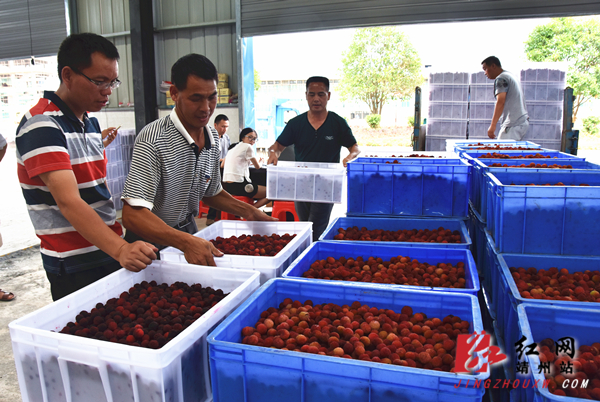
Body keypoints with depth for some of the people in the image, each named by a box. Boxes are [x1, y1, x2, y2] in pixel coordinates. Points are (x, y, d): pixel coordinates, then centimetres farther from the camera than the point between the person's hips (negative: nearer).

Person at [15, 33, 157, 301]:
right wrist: (120, 249, -41)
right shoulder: (42, 126, -17)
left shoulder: (90, 123, 11)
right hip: (75, 269, -8)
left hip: (108, 253, 8)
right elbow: (68, 202, -28)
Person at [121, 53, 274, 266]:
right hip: (153, 239, -5)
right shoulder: (153, 141, -21)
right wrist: (187, 242, -40)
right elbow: (133, 215, -28)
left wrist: (248, 212, 3)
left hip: (189, 231, 5)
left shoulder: (213, 137, 2)